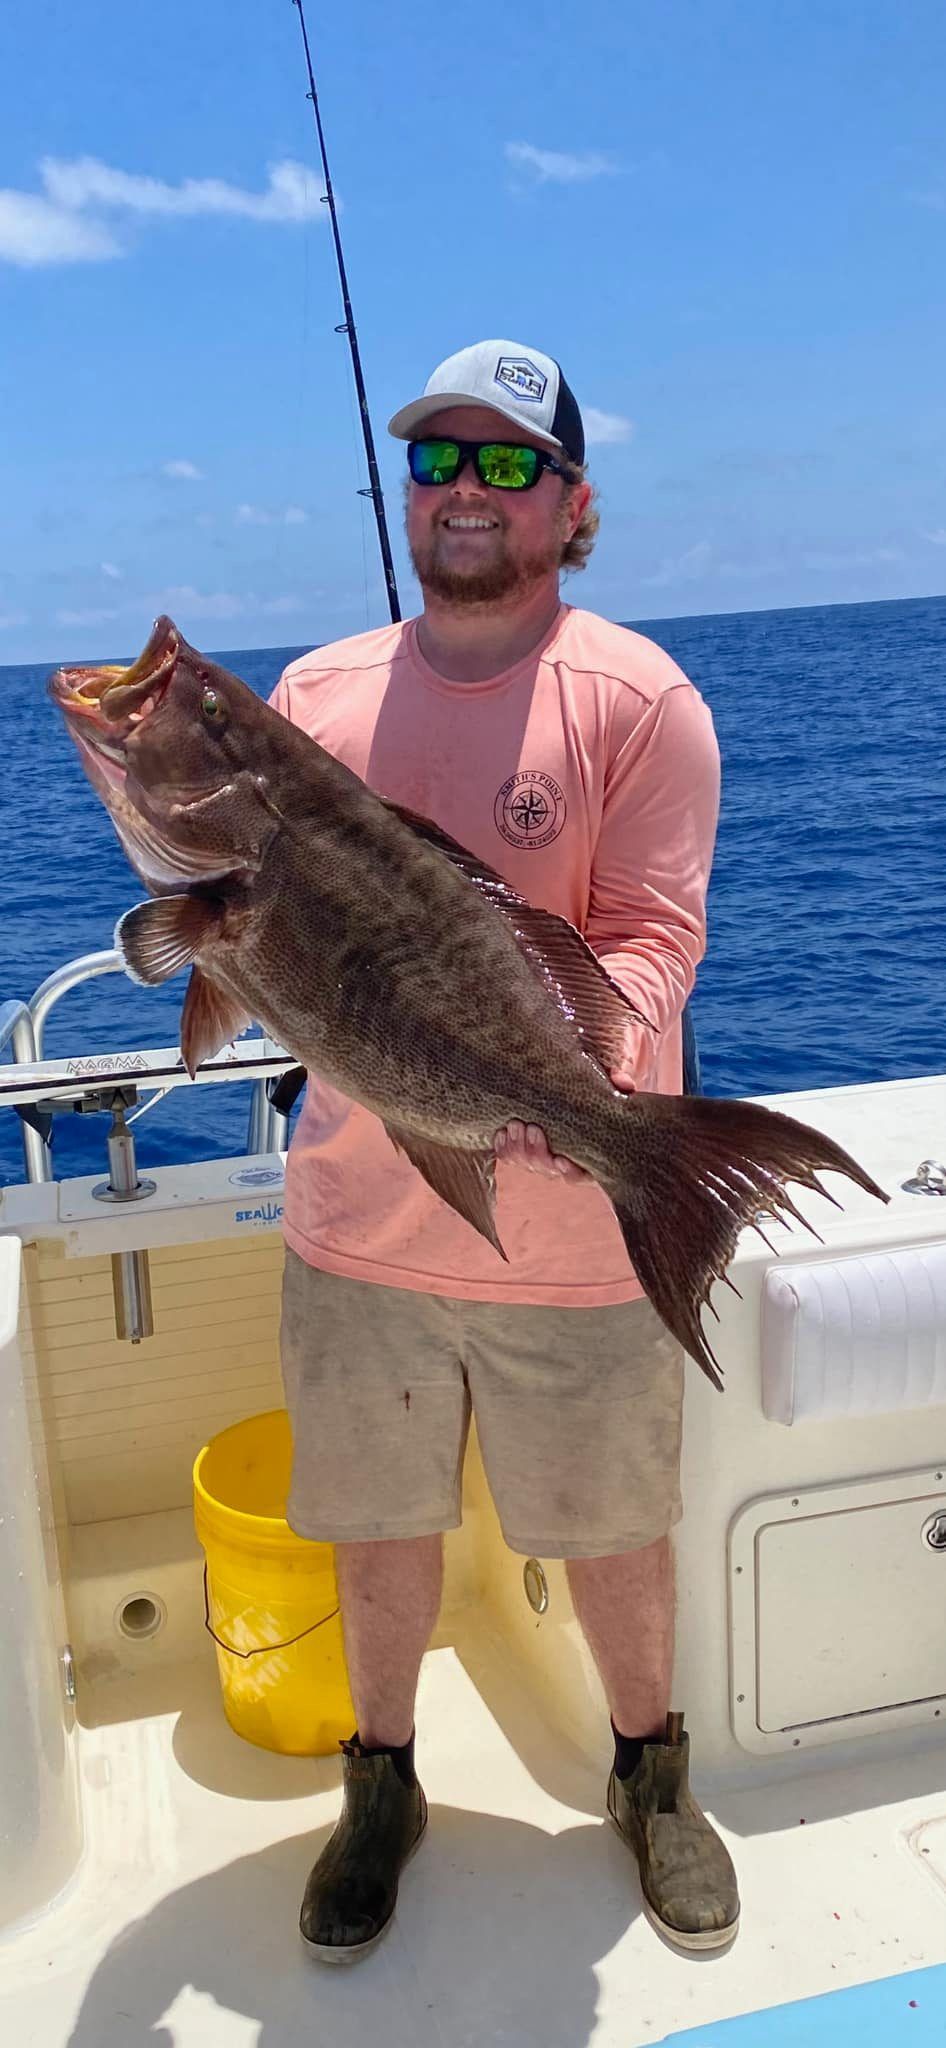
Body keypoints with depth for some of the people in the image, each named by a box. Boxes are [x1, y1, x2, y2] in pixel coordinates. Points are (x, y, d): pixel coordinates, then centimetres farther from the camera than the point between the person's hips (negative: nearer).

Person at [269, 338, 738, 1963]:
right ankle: (381, 1782, 44)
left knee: (612, 1528, 15)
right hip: (358, 1218, 3)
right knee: (379, 1524, 19)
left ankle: (651, 1773, 44)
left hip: (576, 1234, -3)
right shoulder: (316, 694, 6)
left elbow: (657, 934, -14)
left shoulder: (637, 698, -6)